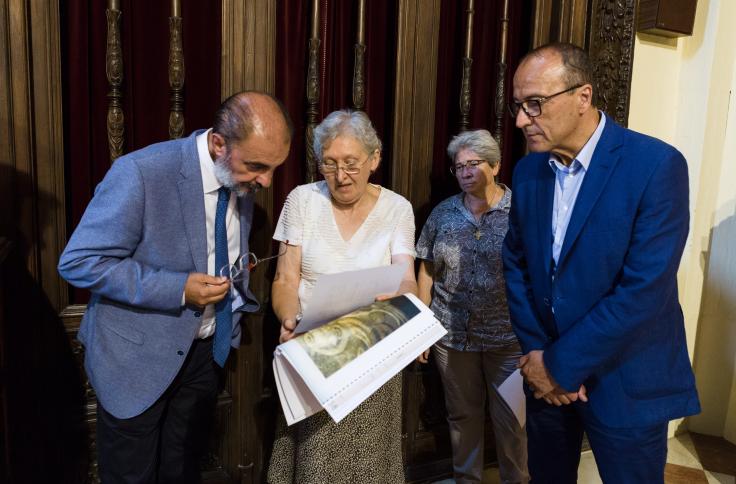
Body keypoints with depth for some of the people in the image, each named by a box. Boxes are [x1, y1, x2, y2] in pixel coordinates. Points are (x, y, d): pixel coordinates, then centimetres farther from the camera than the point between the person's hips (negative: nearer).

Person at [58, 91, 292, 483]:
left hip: (206, 348, 5)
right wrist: (178, 289, -26)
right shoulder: (141, 173, -25)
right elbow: (78, 262, -21)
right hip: (138, 353, -5)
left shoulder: (241, 179, -4)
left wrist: (236, 293, -4)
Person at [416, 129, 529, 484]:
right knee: (462, 416, 16)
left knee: (511, 421, 8)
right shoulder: (442, 214, 3)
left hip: (509, 337, -2)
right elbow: (427, 272, 7)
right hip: (452, 334, 3)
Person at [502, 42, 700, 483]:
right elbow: (516, 264, 5)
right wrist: (537, 351, -6)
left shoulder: (657, 165, -18)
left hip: (626, 382, -5)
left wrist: (562, 364, -16)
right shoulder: (528, 170, 1)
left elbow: (644, 291, -22)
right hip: (547, 372, 5)